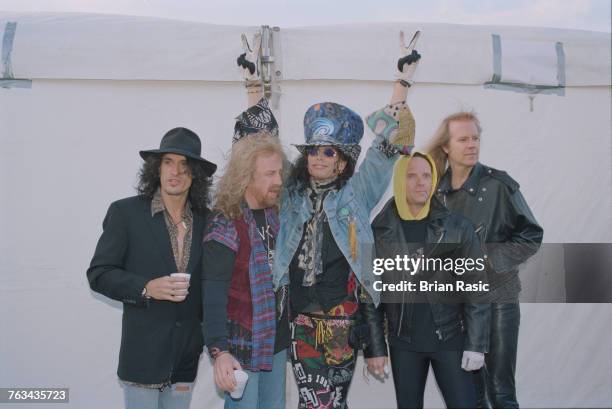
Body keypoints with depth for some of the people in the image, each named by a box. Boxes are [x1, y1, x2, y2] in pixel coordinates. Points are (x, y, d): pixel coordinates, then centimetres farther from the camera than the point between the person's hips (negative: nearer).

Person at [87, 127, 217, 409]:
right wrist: (146, 288, -19)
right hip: (144, 352, -3)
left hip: (187, 354, 3)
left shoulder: (206, 219, 4)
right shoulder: (125, 212, -5)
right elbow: (99, 274, -4)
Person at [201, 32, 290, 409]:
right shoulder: (226, 228, -18)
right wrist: (220, 352, -30)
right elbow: (213, 298, -21)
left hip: (277, 340, 7)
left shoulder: (273, 212, 2)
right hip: (243, 347, -7)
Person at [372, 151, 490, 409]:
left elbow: (476, 289, -5)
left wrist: (476, 344, -9)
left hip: (450, 339, -1)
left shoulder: (457, 227, -6)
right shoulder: (380, 231, -3)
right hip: (403, 342, 2)